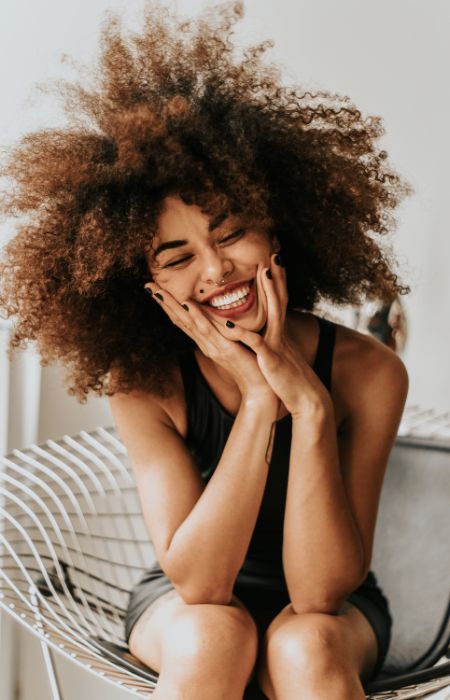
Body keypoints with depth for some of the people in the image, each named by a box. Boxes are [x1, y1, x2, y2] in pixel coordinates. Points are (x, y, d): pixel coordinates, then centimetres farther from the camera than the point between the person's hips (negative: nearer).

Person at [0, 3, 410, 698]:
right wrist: (258, 403, -34)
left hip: (332, 606, 0)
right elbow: (198, 581, -26)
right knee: (214, 635, -32)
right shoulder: (141, 384, -19)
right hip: (188, 603, 1)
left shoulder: (369, 374, -22)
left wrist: (307, 402, -35)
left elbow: (319, 590, -25)